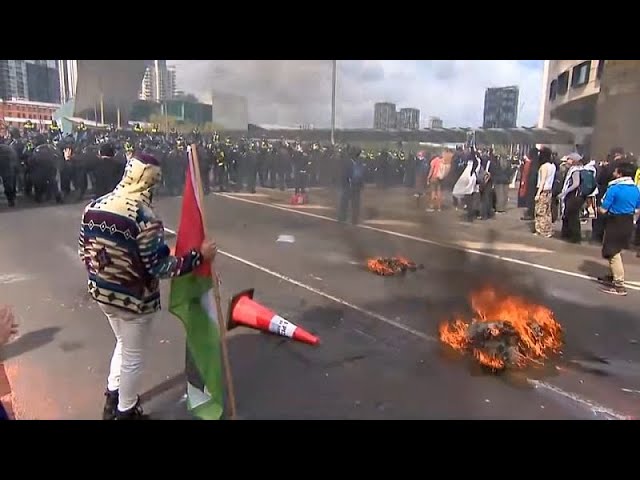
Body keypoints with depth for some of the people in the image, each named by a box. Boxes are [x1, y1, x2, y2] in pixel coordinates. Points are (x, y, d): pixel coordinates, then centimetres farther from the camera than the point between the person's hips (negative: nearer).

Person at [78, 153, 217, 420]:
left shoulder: (94, 206, -3)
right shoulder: (143, 214, -25)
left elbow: (84, 250, 6)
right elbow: (159, 266, -25)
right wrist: (200, 255, -17)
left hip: (102, 292, 7)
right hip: (134, 298, -7)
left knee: (123, 343, 31)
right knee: (132, 357, 15)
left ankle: (113, 399, 47)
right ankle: (125, 412, 36)